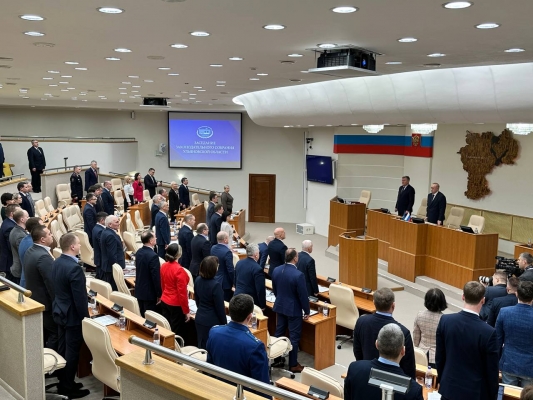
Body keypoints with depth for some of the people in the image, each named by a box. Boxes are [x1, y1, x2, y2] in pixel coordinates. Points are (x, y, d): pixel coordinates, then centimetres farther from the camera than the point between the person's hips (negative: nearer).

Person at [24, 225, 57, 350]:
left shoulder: (30, 251, 2)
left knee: (43, 334, 22)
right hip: (45, 303, -10)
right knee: (55, 333, 4)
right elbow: (52, 284, -27)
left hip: (34, 299, 10)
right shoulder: (43, 257, -30)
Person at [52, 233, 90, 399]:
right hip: (73, 315, -9)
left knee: (62, 348, 18)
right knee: (72, 352, 4)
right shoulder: (74, 268, -28)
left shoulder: (56, 263, 1)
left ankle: (62, 382, 31)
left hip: (60, 311, 9)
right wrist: (85, 317, -15)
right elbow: (80, 297, -25)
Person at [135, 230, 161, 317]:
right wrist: (159, 294, -12)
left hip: (139, 290, 8)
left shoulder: (139, 252, 2)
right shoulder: (153, 256, -24)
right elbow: (156, 277, -21)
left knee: (142, 316, 17)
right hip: (149, 292, -8)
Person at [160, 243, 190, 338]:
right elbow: (182, 293, -20)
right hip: (176, 305, -8)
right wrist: (186, 311, -12)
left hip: (164, 301, 8)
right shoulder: (179, 270, -23)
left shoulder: (163, 266, 0)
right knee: (176, 332, 4)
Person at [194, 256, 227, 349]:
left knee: (202, 347, 17)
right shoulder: (215, 285, -24)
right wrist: (224, 324, -6)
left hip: (199, 318, 7)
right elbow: (220, 307, -17)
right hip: (212, 322, -7)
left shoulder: (197, 280, -2)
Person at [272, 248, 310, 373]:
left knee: (279, 333, 19)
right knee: (294, 337, 5)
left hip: (280, 306, 7)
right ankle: (293, 365, 14)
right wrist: (307, 311, -4)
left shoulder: (276, 270, -4)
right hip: (293, 309, -6)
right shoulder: (298, 275, -25)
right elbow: (303, 296, -18)